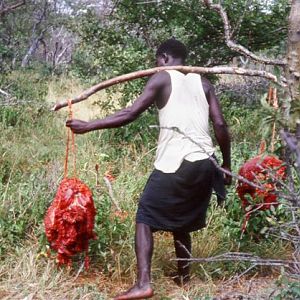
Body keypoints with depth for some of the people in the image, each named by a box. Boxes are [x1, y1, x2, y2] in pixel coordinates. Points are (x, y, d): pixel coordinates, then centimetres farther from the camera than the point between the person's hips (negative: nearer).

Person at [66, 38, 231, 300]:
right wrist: (227, 165, 17)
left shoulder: (162, 78, 3)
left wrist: (88, 126, -1)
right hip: (204, 164, 6)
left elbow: (130, 114, -6)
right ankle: (183, 276, 29)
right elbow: (220, 125, 8)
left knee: (145, 219, 2)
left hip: (175, 163, -5)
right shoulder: (203, 83, 16)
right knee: (181, 221, 22)